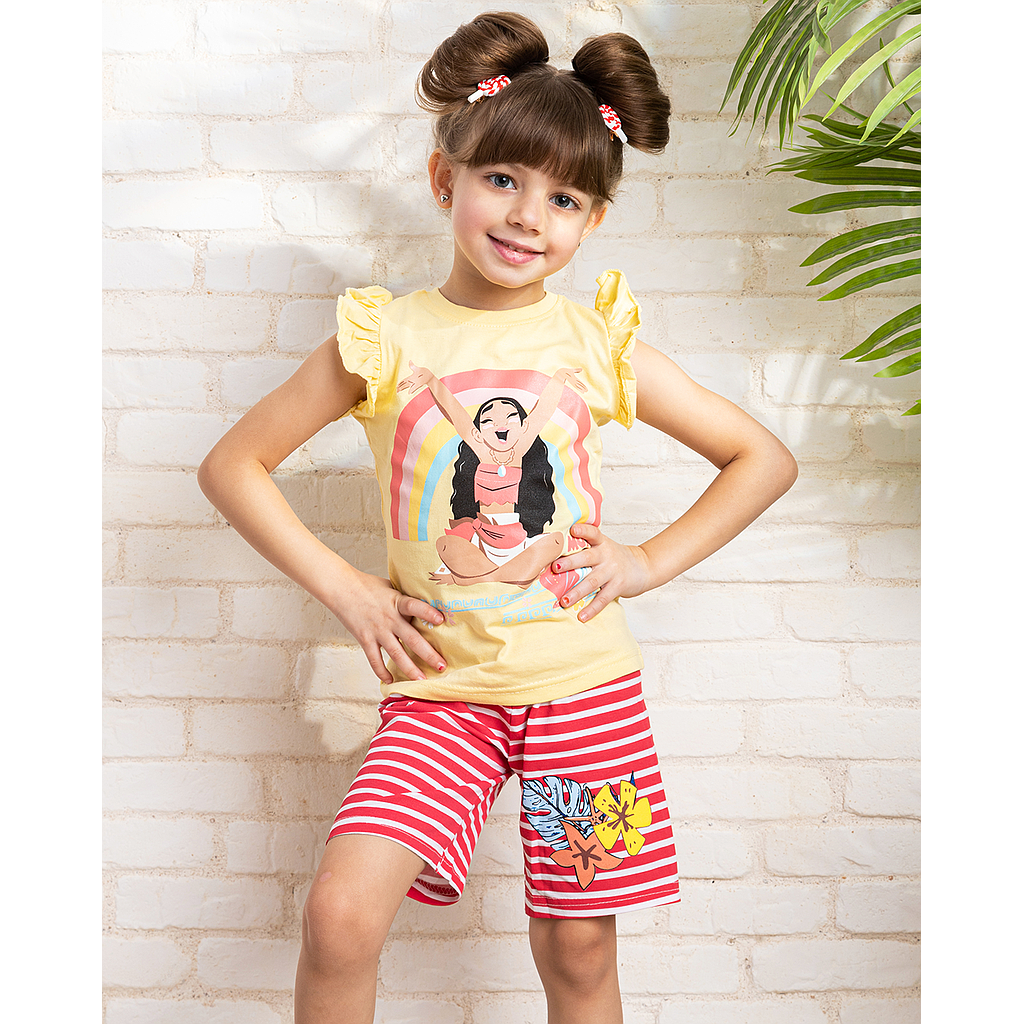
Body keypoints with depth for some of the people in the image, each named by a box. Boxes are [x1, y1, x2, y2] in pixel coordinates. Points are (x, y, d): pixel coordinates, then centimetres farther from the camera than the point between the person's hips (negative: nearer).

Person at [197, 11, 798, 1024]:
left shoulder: (598, 342, 1)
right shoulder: (384, 339, -2)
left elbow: (764, 458, 8)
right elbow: (231, 464, 4)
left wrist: (650, 560, -2)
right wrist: (342, 586, -4)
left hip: (583, 683, 1)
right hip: (442, 685, 0)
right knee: (340, 914, -14)